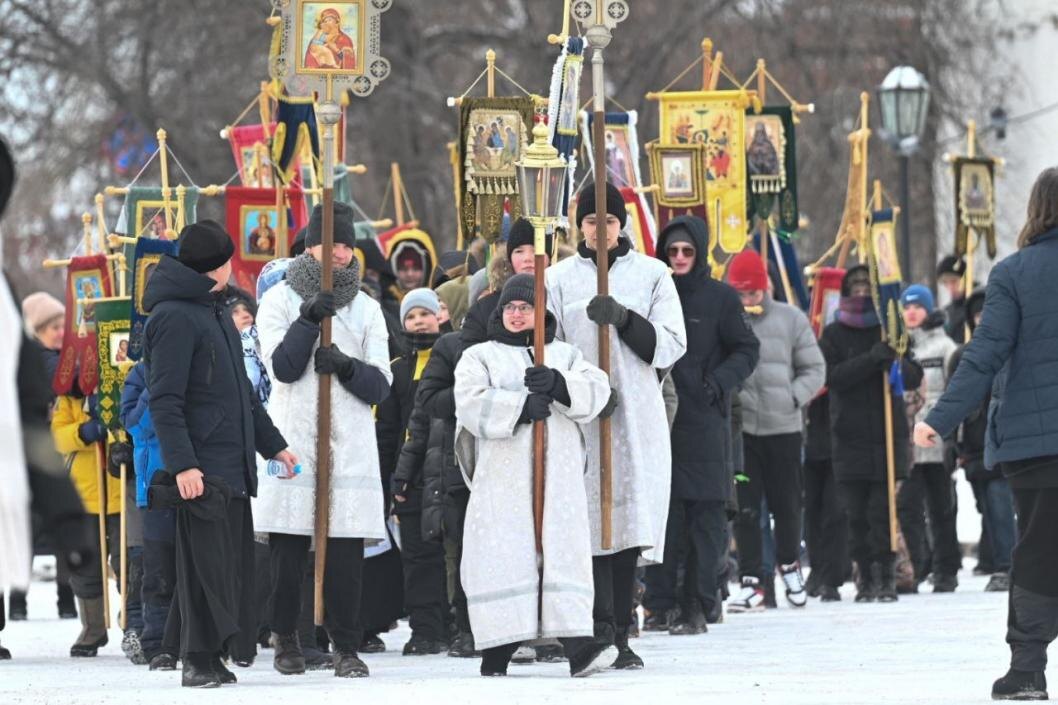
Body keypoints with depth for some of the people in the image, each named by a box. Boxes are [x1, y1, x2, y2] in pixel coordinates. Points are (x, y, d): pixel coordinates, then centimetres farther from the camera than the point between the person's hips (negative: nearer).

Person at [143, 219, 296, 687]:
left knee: (234, 559, 8)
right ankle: (199, 660, -5)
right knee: (205, 562, -8)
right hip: (202, 469, -9)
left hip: (233, 465, 9)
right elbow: (164, 400, -16)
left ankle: (212, 655, 12)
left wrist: (272, 443, 28)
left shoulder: (216, 312, 21)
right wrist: (182, 464, -23)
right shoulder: (174, 317, -10)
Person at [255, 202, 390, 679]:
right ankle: (285, 638, 12)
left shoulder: (366, 310, 15)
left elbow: (380, 384, 8)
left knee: (346, 552, -3)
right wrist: (309, 320, -17)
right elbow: (282, 366, -6)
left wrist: (346, 367, -11)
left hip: (351, 446, 2)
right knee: (287, 550, 0)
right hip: (293, 438, -2)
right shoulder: (280, 300, 8)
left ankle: (346, 648, 0)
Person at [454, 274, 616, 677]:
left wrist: (558, 385, -15)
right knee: (505, 560, -6)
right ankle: (496, 650, -3)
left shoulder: (565, 356, 21)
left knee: (563, 554, -7)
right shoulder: (479, 357, 14)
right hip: (502, 479, -2)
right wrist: (521, 407, -15)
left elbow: (596, 390, 3)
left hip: (559, 480, 2)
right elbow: (471, 404, -4)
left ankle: (578, 644, -16)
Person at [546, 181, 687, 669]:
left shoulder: (651, 274, 10)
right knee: (592, 523, -12)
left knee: (630, 523, -2)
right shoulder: (559, 278, 10)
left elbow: (671, 345, 3)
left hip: (637, 415, 1)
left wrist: (624, 319, -11)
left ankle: (618, 638, 2)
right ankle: (602, 630, -17)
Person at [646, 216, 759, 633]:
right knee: (662, 509, -1)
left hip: (705, 421, -2)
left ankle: (698, 605, 0)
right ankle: (659, 601, 5)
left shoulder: (720, 297, 2)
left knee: (706, 512, -2)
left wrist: (719, 382, -12)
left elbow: (747, 350, 3)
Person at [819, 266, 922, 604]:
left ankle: (886, 576, -3)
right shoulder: (834, 334, 8)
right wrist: (872, 359, -20)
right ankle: (865, 576, 7)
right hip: (849, 438, 0)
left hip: (888, 435, 0)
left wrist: (894, 362, -17)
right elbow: (832, 376, -8)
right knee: (857, 515, -1)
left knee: (883, 511, -8)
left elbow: (915, 377, 5)